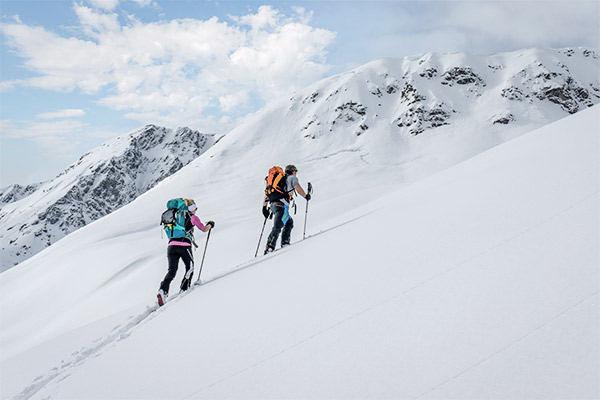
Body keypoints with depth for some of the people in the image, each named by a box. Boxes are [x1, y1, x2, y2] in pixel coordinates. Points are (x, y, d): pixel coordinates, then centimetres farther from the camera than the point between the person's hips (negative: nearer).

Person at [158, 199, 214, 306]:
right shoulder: (193, 217, 7)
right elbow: (204, 229, 17)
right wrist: (210, 225, 38)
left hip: (171, 245, 4)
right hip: (184, 246, -4)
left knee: (172, 271, 0)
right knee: (190, 268, 18)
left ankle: (163, 290, -20)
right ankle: (184, 290, 11)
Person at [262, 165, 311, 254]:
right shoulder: (292, 178, 13)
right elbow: (298, 189, -6)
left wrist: (264, 208, 27)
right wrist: (306, 196, 11)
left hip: (273, 204, 7)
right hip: (282, 205, -7)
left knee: (289, 222, 21)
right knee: (277, 227, -15)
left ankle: (285, 243, 11)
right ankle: (269, 247, -25)